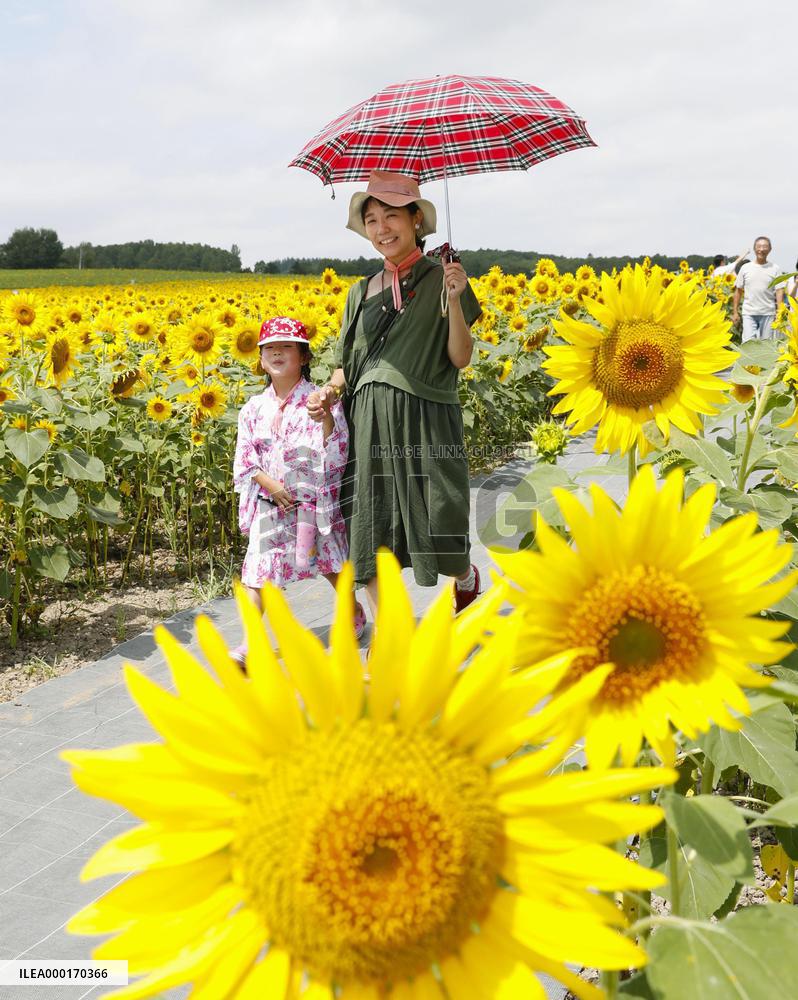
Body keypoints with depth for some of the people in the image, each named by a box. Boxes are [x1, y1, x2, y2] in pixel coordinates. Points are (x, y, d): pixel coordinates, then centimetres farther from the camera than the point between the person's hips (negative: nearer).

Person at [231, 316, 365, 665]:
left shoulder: (321, 402, -7)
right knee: (258, 569, -3)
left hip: (315, 502, -2)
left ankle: (353, 613, 38)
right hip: (270, 504, 3)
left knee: (331, 564, 14)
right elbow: (244, 460, 2)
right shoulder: (254, 408, 4)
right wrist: (270, 485, -13)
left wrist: (325, 419, -30)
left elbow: (336, 456, -14)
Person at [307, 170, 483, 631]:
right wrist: (328, 392, -3)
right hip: (369, 421, 4)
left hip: (426, 417, -4)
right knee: (372, 538, 2)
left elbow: (461, 358, -3)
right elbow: (347, 364, 17)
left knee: (439, 531, -5)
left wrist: (454, 300, -16)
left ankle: (466, 574, 33)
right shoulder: (361, 292, 14)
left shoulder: (442, 279, 3)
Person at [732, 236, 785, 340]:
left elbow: (779, 291, -2)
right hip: (749, 313, 0)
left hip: (768, 313, 0)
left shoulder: (775, 269, 2)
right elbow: (738, 291, 9)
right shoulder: (745, 268, 5)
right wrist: (735, 312, 5)